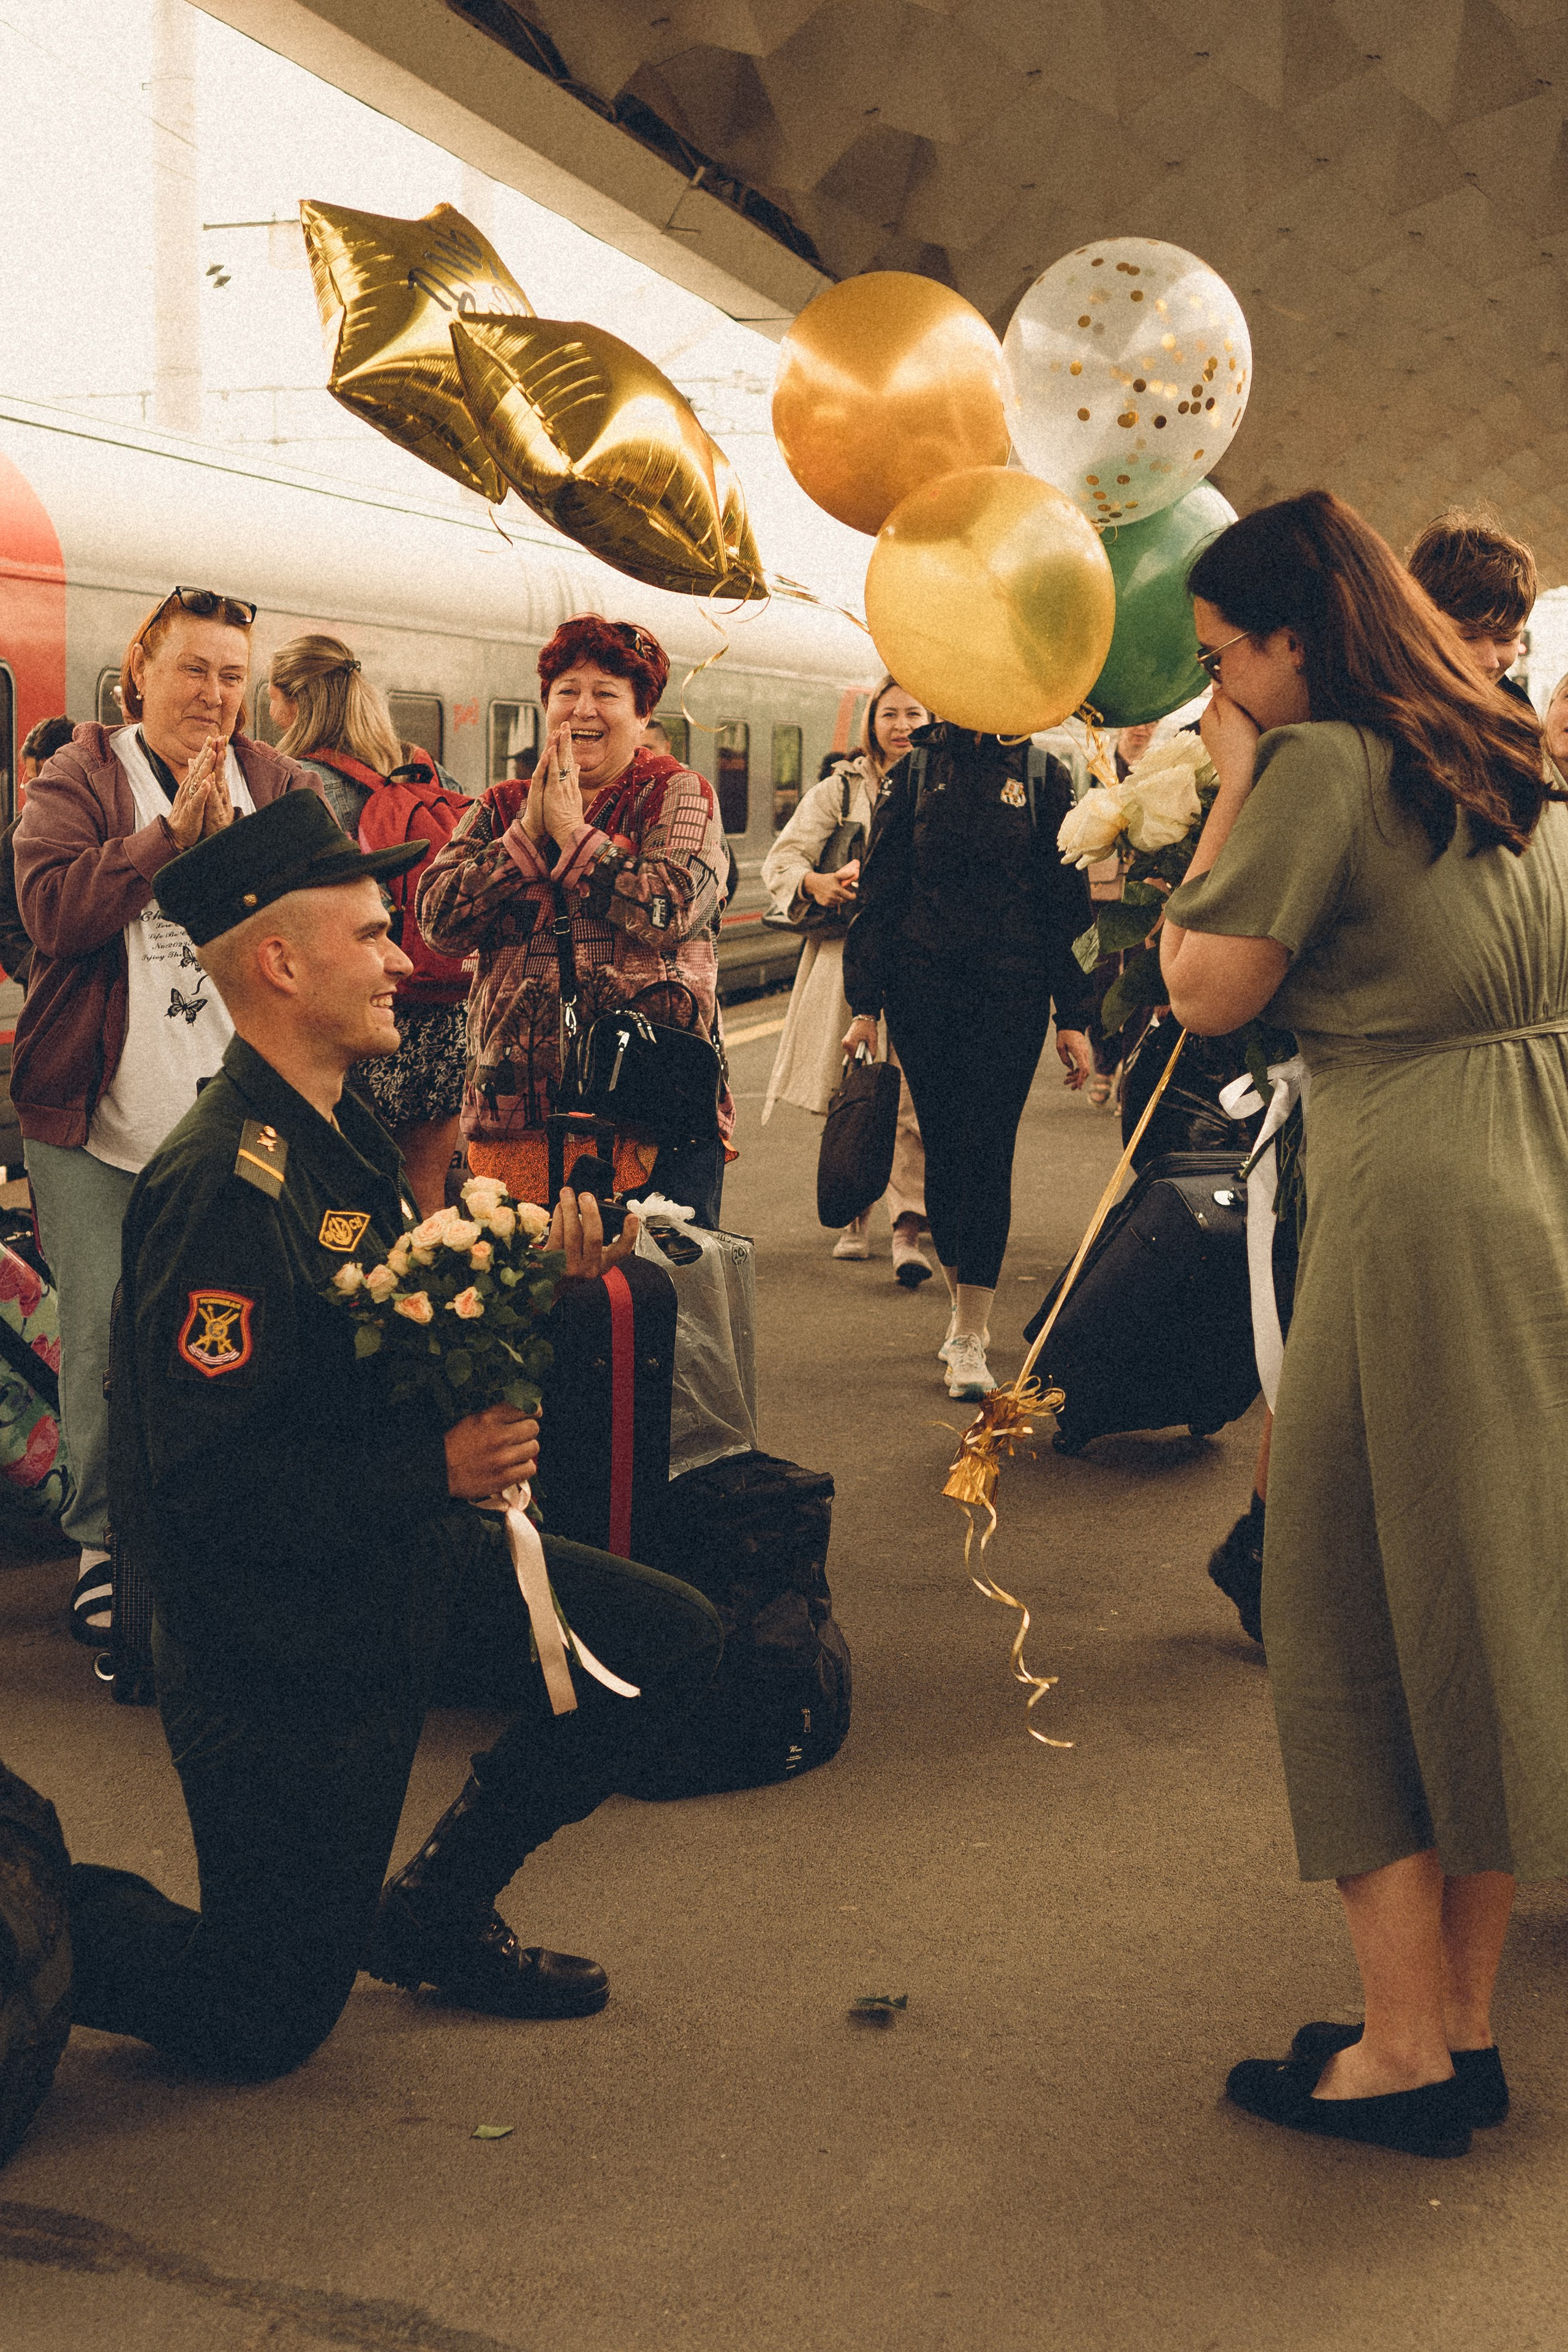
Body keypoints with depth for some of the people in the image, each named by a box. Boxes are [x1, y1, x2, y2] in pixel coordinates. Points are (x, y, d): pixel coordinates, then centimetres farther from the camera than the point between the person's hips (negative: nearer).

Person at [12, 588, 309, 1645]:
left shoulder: (276, 782, 11)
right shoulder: (79, 779, 2)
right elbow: (55, 910, -14)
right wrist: (173, 828, -17)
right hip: (97, 1117, -2)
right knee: (105, 1331, -2)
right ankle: (105, 1542, 15)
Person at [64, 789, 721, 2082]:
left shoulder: (346, 1130, 5)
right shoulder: (226, 1184, -26)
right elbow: (205, 1480, -29)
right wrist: (440, 1469, -27)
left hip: (402, 1556, 9)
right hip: (276, 1632, -9)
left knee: (672, 1639, 6)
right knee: (265, 2020, 1)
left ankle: (434, 1913, 18)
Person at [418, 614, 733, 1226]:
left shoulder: (679, 795, 6)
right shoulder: (500, 809, 15)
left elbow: (672, 910, -13)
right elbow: (439, 921, 2)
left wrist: (571, 828, -6)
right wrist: (527, 832, -5)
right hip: (515, 1111, 3)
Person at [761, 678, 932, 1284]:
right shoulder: (841, 788, 11)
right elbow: (781, 858, 5)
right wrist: (815, 882, -18)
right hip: (848, 957, 2)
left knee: (911, 1098, -11)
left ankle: (907, 1232, -9)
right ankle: (853, 1216, 22)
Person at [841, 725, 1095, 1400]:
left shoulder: (1042, 775, 5)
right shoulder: (915, 773, 7)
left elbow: (1067, 899, 5)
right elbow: (878, 890, 7)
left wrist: (1072, 1016, 1)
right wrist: (865, 1003, 1)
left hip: (1011, 990, -1)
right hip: (923, 986, 2)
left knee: (985, 1149, -7)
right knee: (942, 1146, 6)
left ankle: (969, 1341, -5)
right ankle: (964, 1306, 22)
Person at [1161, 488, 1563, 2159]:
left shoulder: (1323, 762, -10)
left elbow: (1207, 993, -8)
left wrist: (1234, 790, 0)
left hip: (1413, 1220, -8)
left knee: (1357, 1626, 3)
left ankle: (1406, 2054, 9)